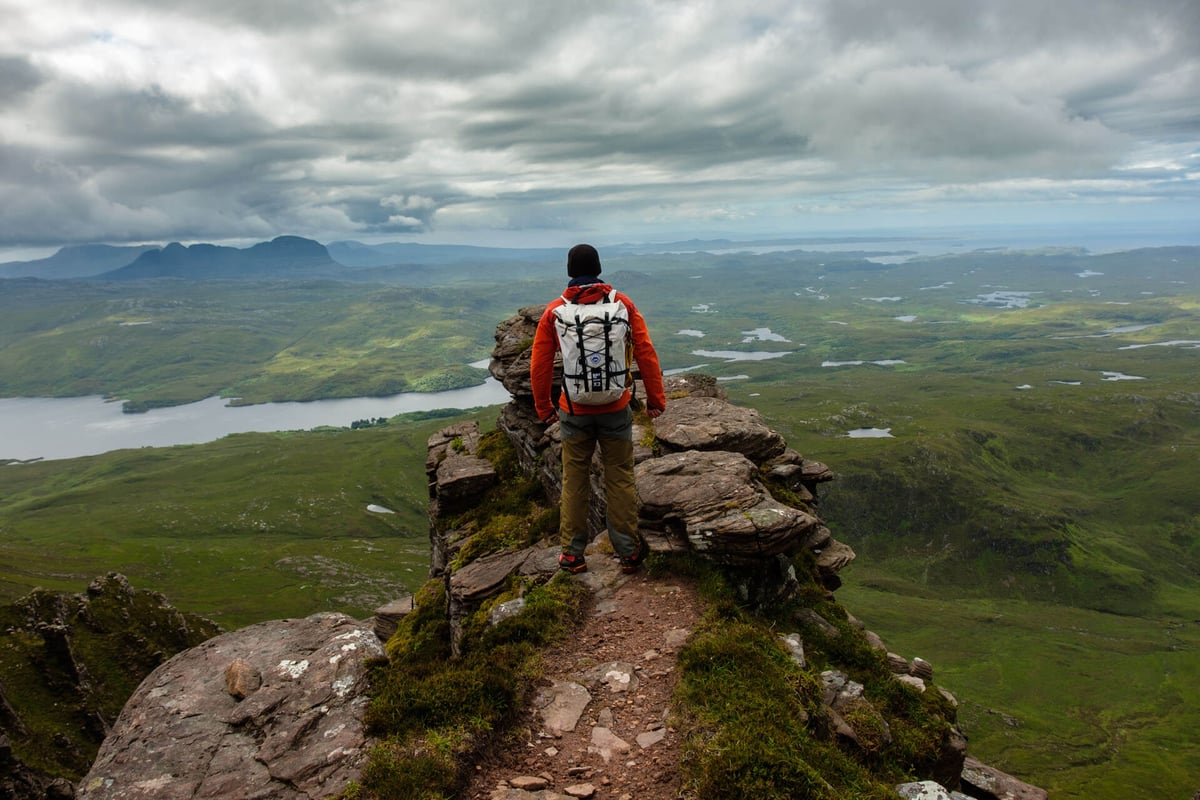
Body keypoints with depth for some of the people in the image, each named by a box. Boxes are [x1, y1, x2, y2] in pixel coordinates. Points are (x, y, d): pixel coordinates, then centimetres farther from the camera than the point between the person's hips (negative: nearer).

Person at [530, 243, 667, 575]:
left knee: (574, 481, 12)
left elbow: (539, 365, -1)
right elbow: (646, 353, -6)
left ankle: (572, 553, 19)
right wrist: (656, 399, 3)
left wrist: (544, 408, 11)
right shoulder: (622, 303, -5)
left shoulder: (554, 311, -4)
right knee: (620, 479, 9)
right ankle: (628, 552, 16)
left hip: (575, 411, 0)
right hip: (616, 409, 0)